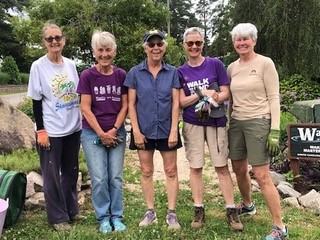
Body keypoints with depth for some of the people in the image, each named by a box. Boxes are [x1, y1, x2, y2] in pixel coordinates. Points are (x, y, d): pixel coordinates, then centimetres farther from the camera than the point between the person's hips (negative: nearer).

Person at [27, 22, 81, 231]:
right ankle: (58, 217, 19)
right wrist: (41, 130, -12)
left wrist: (83, 122, 11)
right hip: (51, 130, -4)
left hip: (73, 128, 5)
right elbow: (36, 101, -7)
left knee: (71, 171, 15)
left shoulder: (71, 64, 5)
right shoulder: (38, 66, -7)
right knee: (52, 174, 5)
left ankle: (72, 209, 30)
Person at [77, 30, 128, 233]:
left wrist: (114, 130, -7)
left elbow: (125, 106, 2)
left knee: (116, 177, 6)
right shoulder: (87, 75, -6)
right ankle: (103, 217, 18)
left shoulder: (121, 75, 0)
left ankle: (117, 216, 21)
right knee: (99, 178, 1)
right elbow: (85, 108, -7)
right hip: (93, 134, -2)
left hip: (117, 134, 2)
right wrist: (101, 134, -9)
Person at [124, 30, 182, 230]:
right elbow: (131, 104, -2)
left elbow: (176, 103, -2)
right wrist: (136, 131, -8)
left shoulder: (172, 72, 0)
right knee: (146, 171, 9)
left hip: (166, 129, 0)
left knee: (171, 171, 5)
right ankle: (151, 212, 23)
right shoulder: (135, 73, -2)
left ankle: (171, 213, 16)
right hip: (144, 130, 0)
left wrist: (174, 130, -9)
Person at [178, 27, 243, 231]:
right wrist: (202, 93, -15)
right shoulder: (180, 72, 5)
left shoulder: (216, 64, 1)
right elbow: (181, 102, -2)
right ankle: (199, 210, 16)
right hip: (192, 124, 2)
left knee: (222, 166, 0)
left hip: (216, 122, -1)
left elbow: (225, 94, -1)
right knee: (196, 167, 5)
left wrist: (211, 101, -20)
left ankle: (231, 211, 9)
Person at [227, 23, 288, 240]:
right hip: (236, 123, 6)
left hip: (258, 122, -6)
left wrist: (275, 130, -15)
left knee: (262, 176, -8)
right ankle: (248, 205, 42)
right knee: (239, 169, 15)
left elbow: (274, 98, -9)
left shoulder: (265, 63, -6)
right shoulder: (232, 68, 10)